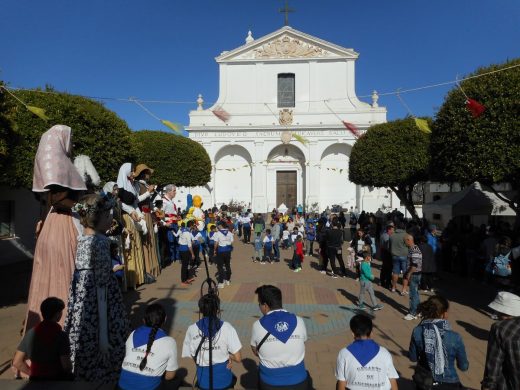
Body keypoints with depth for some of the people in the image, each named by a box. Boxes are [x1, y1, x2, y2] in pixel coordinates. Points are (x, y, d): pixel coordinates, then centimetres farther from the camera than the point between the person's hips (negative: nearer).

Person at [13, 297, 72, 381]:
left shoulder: (31, 333, -3)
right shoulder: (61, 335, -18)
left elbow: (17, 362, 3)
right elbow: (66, 366, -20)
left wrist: (34, 374, 11)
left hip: (36, 381, 6)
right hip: (57, 381, -6)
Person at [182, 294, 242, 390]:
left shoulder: (192, 330, -10)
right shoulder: (227, 327, -14)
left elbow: (193, 357, -3)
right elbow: (238, 358, -12)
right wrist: (228, 355, 5)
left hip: (203, 382, 1)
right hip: (224, 381, -1)